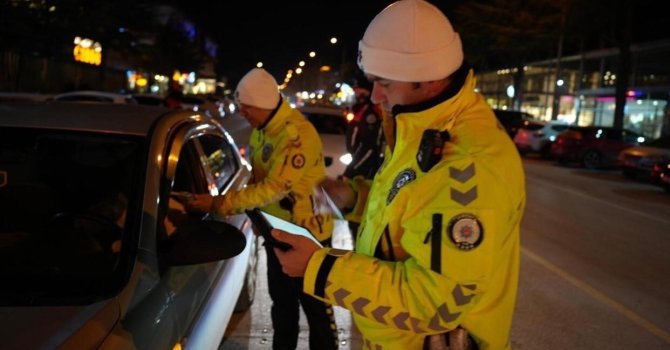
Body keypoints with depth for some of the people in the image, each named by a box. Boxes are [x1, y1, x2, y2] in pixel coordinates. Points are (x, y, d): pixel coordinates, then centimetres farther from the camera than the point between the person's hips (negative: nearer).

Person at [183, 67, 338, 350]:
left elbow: (274, 187, -30)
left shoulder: (298, 134, -26)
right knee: (282, 301, 22)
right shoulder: (261, 130, 2)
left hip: (307, 233, -8)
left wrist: (219, 203, -29)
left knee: (315, 307, 6)